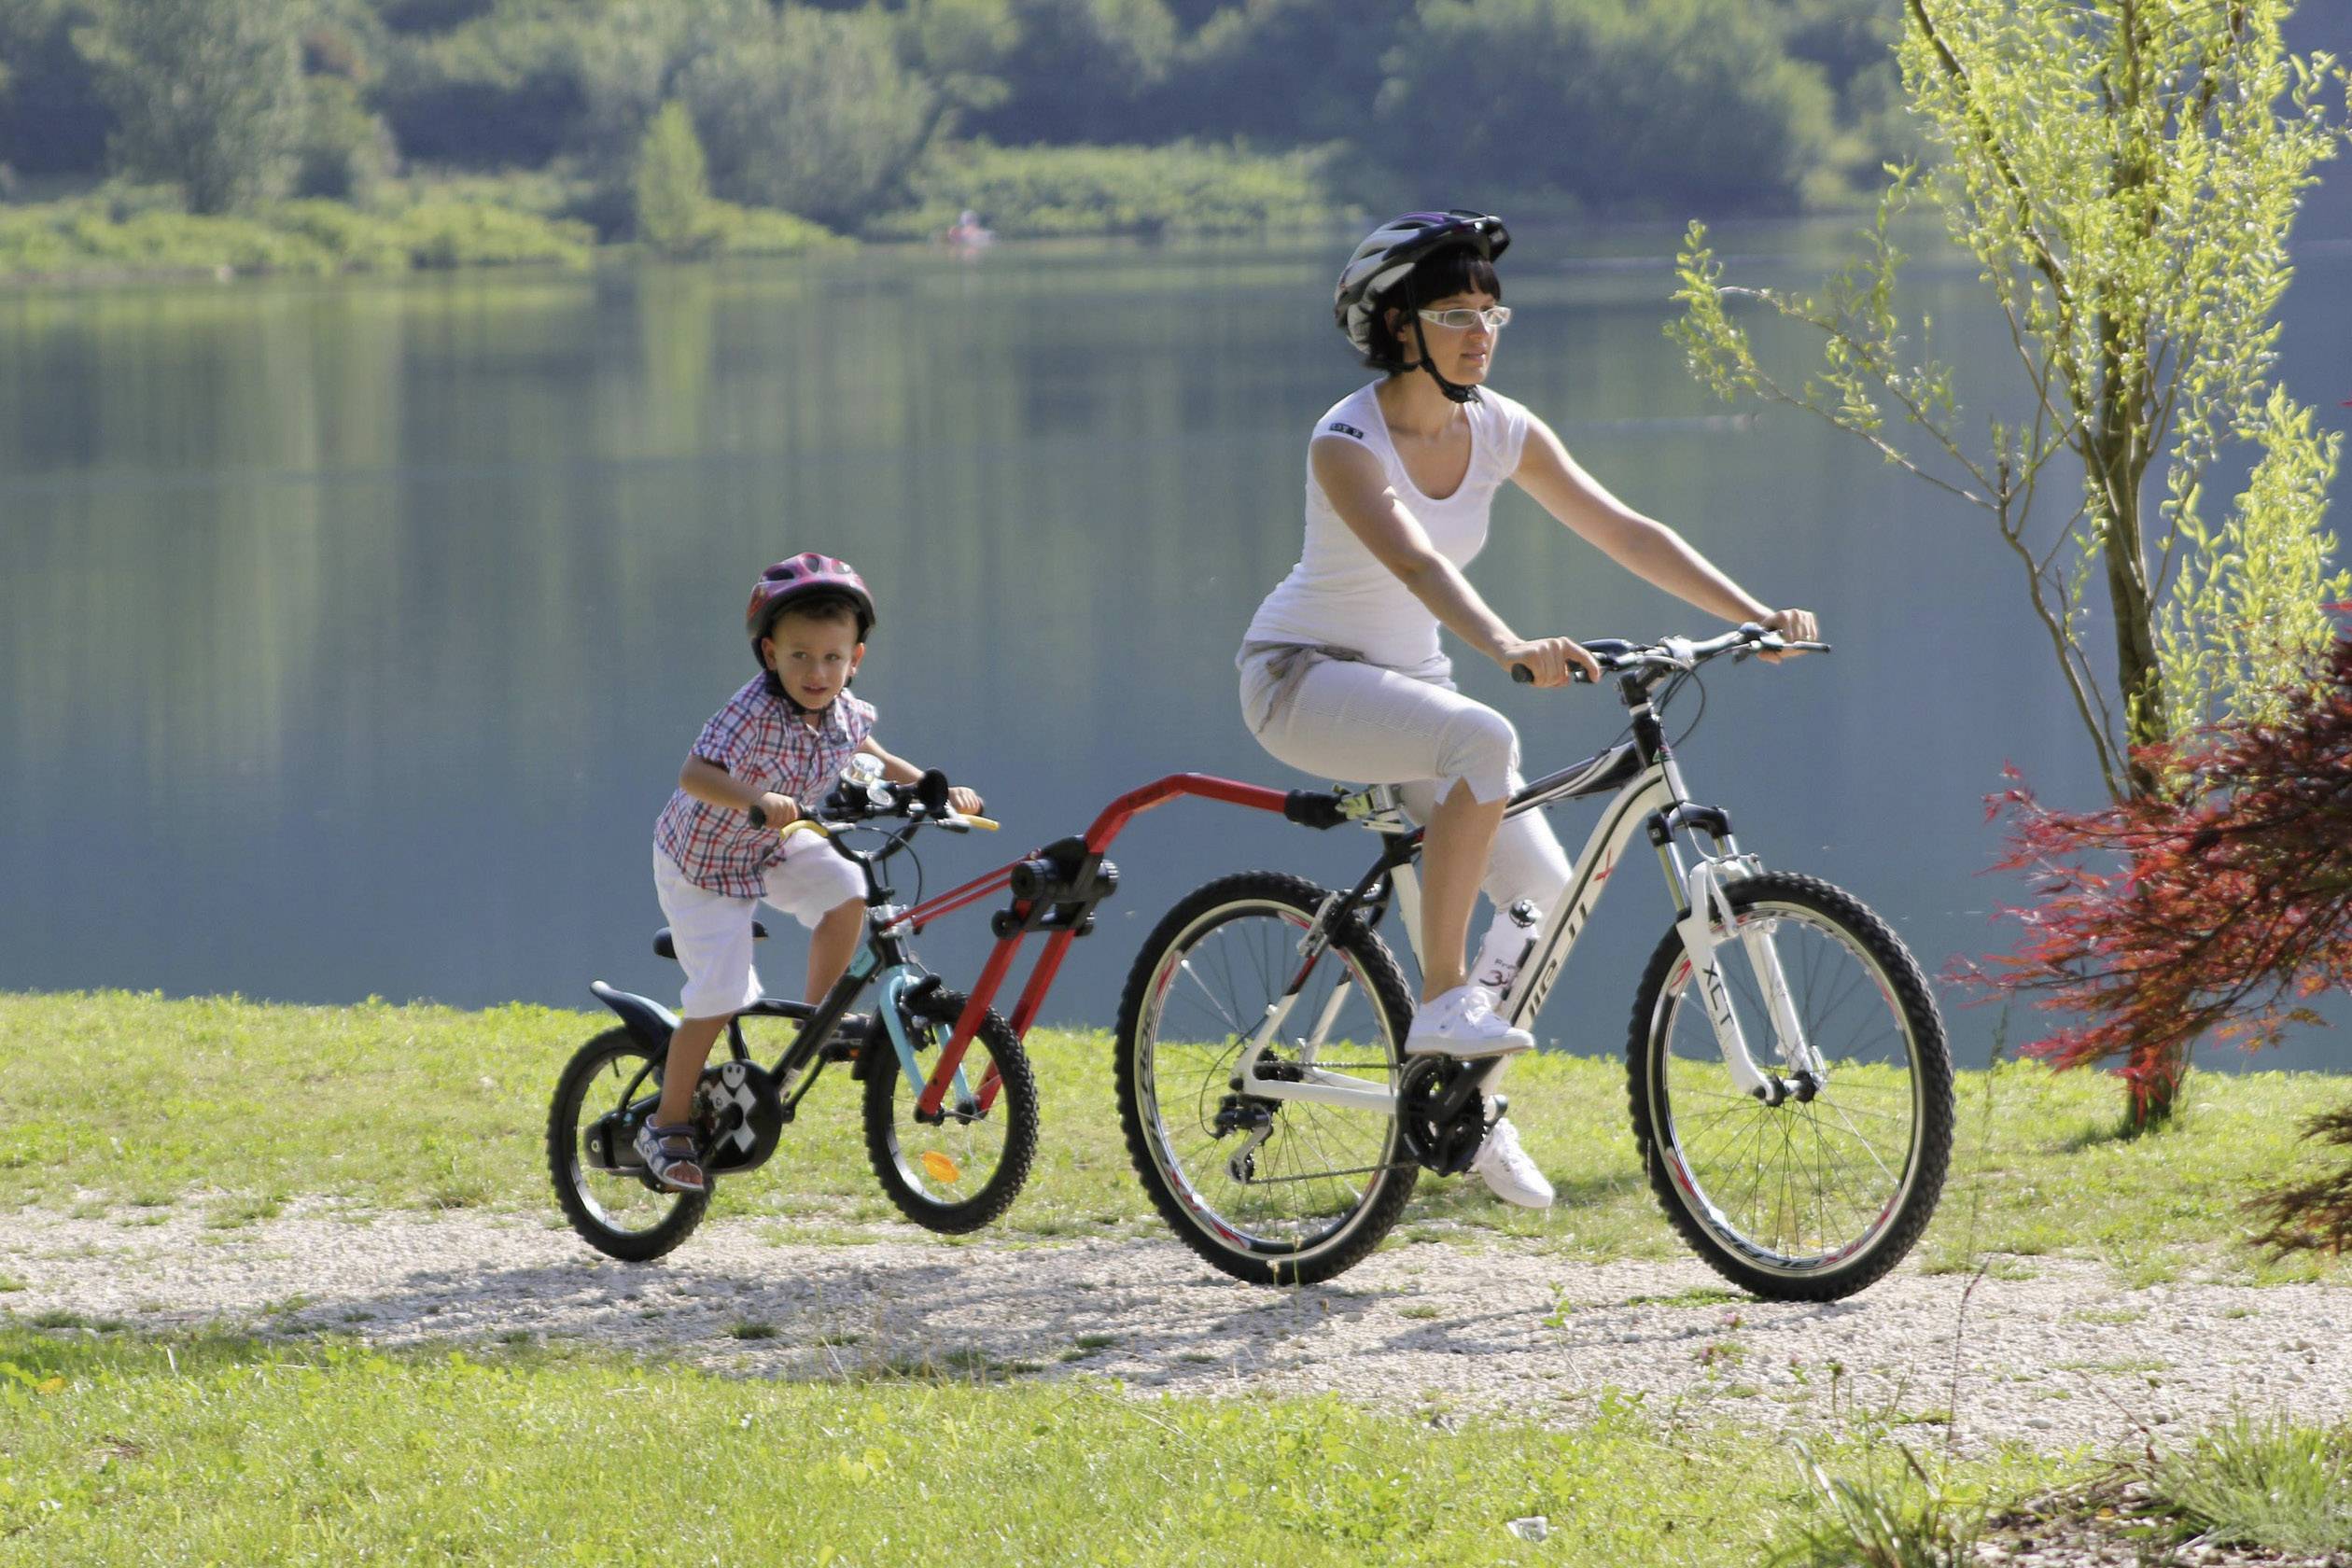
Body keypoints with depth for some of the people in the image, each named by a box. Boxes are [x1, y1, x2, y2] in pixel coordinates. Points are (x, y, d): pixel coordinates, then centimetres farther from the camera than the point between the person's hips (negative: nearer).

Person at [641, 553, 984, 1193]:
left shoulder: (842, 713, -12)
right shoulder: (754, 712, -33)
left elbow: (873, 758, 11)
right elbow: (695, 774, -45)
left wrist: (939, 790, 0)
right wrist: (756, 799, -61)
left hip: (772, 850, 6)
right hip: (703, 860, -6)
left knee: (846, 891, -18)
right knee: (719, 997, -11)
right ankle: (668, 1125, 4)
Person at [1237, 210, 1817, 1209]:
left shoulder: (1501, 431, -4)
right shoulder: (1348, 442, -22)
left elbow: (1624, 533, -6)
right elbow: (1417, 563, -39)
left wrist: (1757, 616, -16)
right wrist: (1509, 649, -56)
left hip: (1408, 676, 7)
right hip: (1303, 676, -7)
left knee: (1541, 886, -6)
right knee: (1484, 741, -35)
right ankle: (1442, 1002, -27)